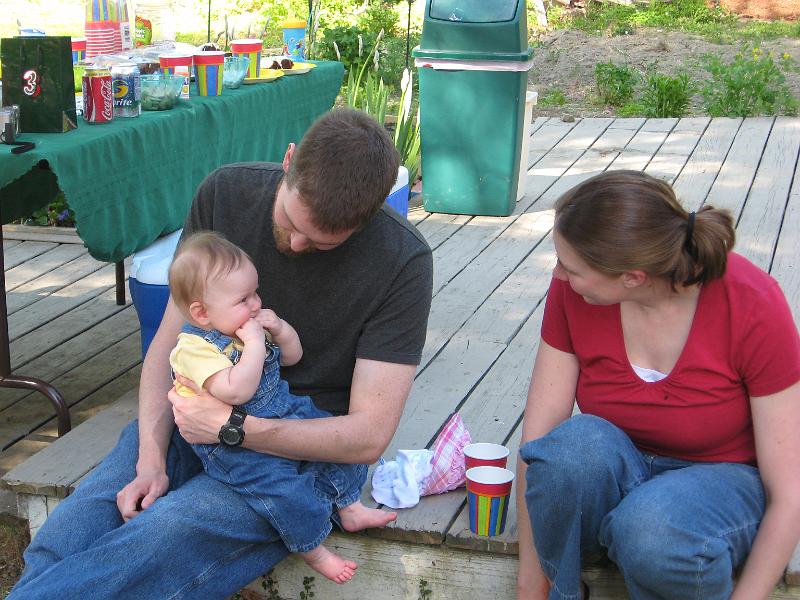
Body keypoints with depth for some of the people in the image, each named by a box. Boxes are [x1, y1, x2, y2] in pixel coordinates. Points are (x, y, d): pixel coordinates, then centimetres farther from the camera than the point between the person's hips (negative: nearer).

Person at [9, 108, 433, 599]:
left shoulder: (403, 261, -16)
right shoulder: (227, 192, -5)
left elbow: (369, 436, -15)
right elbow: (172, 339, 0)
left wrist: (232, 426, -23)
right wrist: (151, 459, -13)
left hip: (308, 446, -3)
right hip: (198, 416, 4)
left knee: (161, 539, -31)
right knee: (62, 543, -22)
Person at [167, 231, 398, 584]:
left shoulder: (251, 326, 5)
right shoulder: (195, 347, -21)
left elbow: (292, 357, 15)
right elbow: (236, 392, -34)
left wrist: (280, 329, -5)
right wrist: (255, 345, -30)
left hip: (284, 415, 9)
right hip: (235, 445, -9)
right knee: (285, 488, -26)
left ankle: (349, 508, 19)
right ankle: (313, 551, -4)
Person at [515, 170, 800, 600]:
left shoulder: (753, 307, -23)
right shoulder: (573, 288, -14)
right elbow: (538, 433, -12)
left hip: (719, 480, -3)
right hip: (611, 473, 3)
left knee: (649, 525, -38)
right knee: (574, 443, -33)